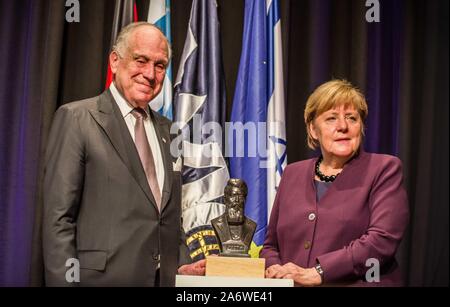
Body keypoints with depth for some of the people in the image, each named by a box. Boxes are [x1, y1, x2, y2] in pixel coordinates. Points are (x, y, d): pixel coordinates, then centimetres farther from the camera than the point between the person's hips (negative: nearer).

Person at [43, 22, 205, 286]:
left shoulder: (165, 129, 11)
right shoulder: (76, 118, -7)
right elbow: (58, 217, -11)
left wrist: (184, 265, 2)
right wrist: (64, 282, -16)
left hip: (166, 279, 6)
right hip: (103, 277, -5)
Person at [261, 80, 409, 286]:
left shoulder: (384, 170, 3)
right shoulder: (293, 174, 15)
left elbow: (381, 240, -9)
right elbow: (271, 245, 19)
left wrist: (316, 273, -13)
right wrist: (275, 270, -1)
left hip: (357, 282, -3)